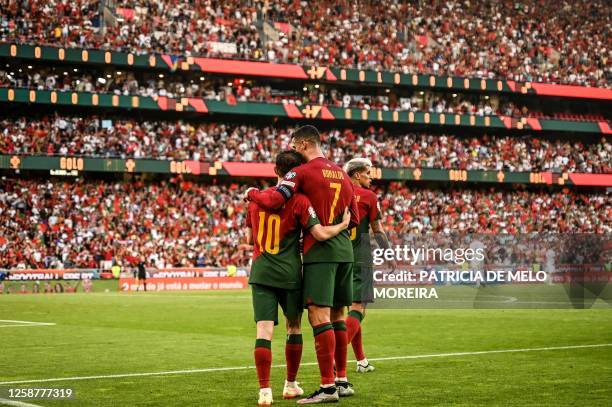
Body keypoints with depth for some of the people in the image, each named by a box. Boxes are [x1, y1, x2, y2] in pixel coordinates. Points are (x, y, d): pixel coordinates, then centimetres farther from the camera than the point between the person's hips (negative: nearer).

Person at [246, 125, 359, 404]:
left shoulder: (302, 172, -6)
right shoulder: (342, 174, 16)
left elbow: (272, 201, -15)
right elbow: (354, 219, 20)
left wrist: (252, 193, 4)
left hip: (319, 252, -8)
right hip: (345, 250, 8)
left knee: (319, 315, -8)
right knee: (336, 315, 14)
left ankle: (328, 387, -12)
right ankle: (342, 381, 19)